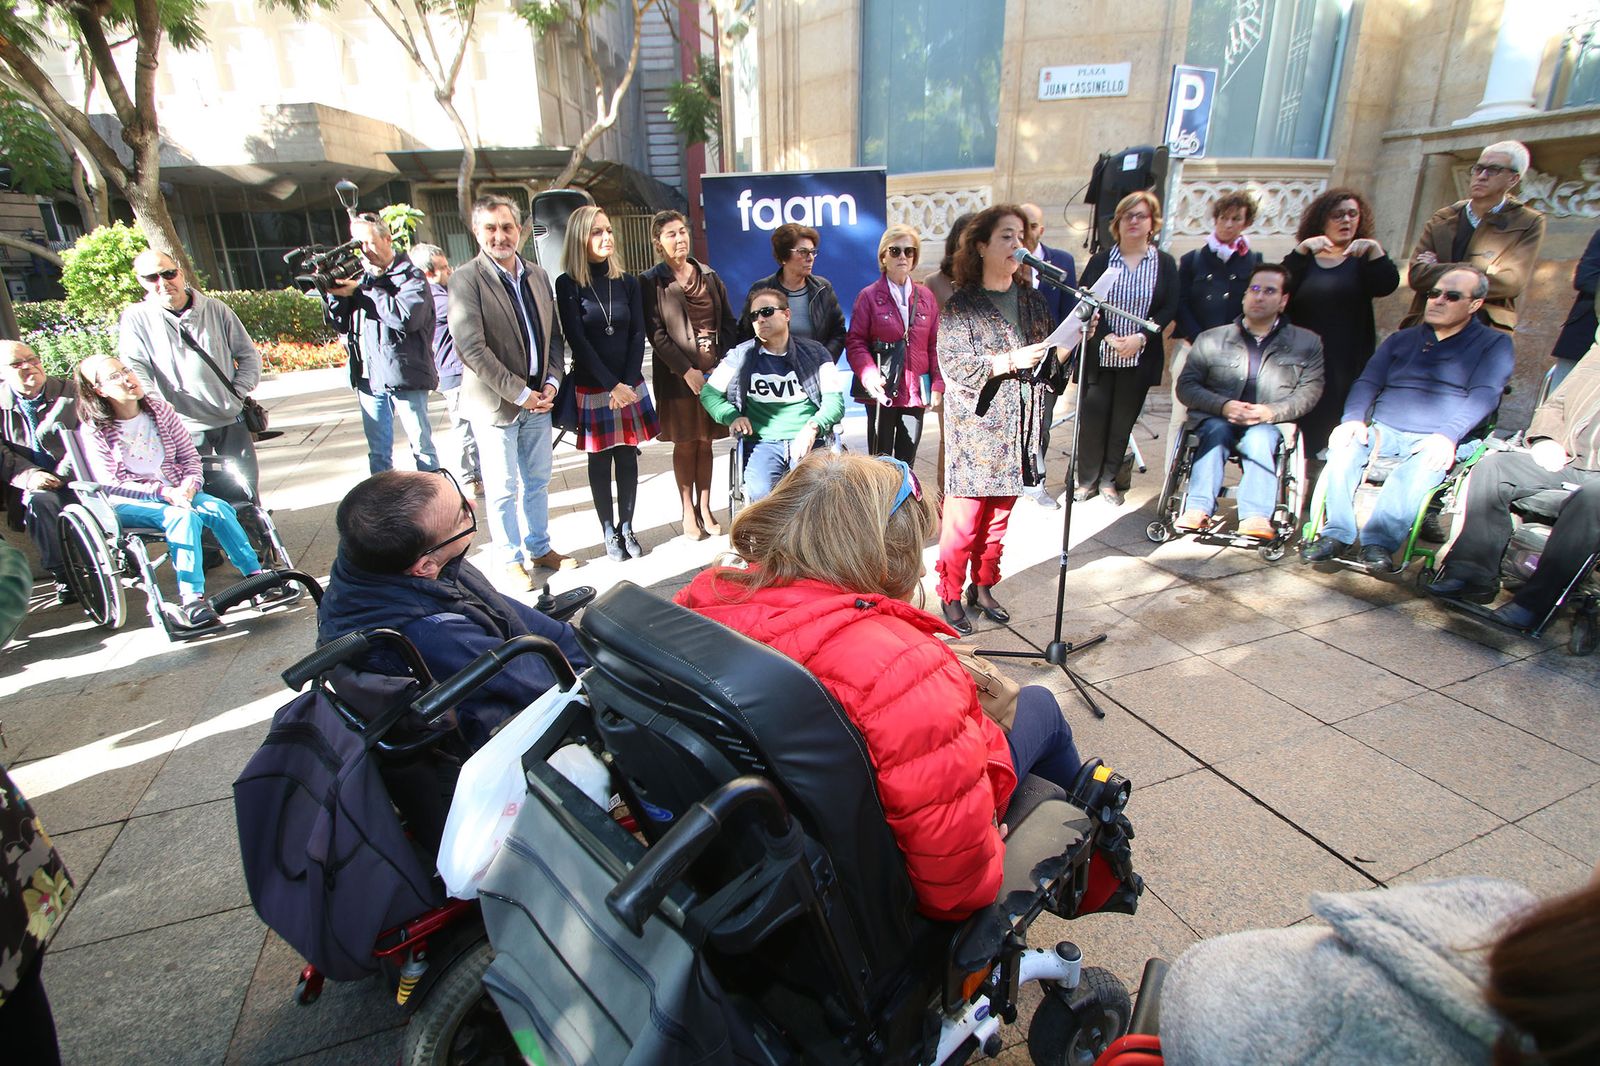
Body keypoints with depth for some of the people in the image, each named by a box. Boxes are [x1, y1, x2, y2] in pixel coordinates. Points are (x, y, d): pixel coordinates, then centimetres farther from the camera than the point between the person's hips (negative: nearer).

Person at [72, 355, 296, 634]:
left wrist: (188, 485, -13)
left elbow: (190, 456, 7)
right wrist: (161, 492, -22)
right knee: (184, 516, -33)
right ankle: (191, 602, -40)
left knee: (219, 508, -25)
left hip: (174, 491, 4)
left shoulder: (160, 410, 6)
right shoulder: (94, 430, -5)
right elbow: (111, 484, -10)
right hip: (127, 504, -4)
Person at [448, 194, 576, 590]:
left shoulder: (538, 275, 9)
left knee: (537, 482, 16)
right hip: (495, 402, -5)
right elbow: (471, 347, -16)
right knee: (503, 490, 4)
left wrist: (551, 383, -3)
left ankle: (539, 547, 32)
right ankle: (509, 559, 20)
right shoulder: (467, 279, -10)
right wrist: (520, 393, -16)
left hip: (538, 398, 6)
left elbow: (554, 336, 12)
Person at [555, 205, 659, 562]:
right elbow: (577, 341, -9)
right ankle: (609, 532, 16)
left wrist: (628, 382, -8)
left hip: (631, 385, 3)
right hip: (592, 388, -3)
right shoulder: (568, 284, -4)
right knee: (600, 462, 6)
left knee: (628, 457, 8)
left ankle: (626, 527, 20)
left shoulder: (627, 281, 6)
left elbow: (638, 335, 3)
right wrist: (612, 385, -13)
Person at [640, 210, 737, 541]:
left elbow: (729, 323, 9)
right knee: (685, 444, 4)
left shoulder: (709, 276, 11)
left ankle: (705, 507, 19)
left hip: (713, 371, 3)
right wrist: (687, 370, -14)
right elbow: (656, 333, -7)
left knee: (705, 442, 9)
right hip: (676, 374, -3)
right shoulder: (651, 281, -1)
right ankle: (688, 511, 14)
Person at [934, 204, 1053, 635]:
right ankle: (950, 596, 15)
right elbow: (954, 366, -15)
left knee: (999, 517, 12)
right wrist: (1011, 361, -20)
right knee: (963, 520, -1)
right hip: (975, 428, -5)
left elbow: (1045, 362, 14)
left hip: (1018, 429, 5)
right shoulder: (960, 305, -5)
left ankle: (983, 587, 28)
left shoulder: (1033, 301, 11)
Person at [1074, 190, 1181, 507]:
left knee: (1123, 421, 6)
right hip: (1099, 356, -1)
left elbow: (1169, 309, 0)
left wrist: (1141, 337, -15)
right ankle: (1087, 479, 12)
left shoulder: (1165, 263, 4)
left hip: (1140, 358, 1)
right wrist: (1108, 336, -16)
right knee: (1092, 417, -1)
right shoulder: (1100, 260, 3)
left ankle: (1108, 480, 19)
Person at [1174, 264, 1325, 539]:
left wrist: (1271, 411, -16)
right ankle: (1198, 509, -44)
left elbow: (1310, 390, 3)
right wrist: (1223, 406, -16)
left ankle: (1256, 517, -46)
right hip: (1217, 420, 0)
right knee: (1215, 429, -33)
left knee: (1259, 436, -33)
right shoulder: (1211, 339, 11)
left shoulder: (1307, 343, 13)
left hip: (1271, 427, 0)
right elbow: (1186, 386, 1)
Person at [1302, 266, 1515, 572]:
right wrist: (1354, 419, -11)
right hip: (1383, 431, 3)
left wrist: (1448, 435, -22)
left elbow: (1484, 395, -5)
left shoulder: (1493, 344, 10)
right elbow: (1367, 382, 10)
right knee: (1343, 447, -30)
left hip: (1435, 442, -3)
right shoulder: (1401, 339, 21)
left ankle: (1379, 542, -36)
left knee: (1422, 467, -37)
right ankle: (1336, 534, -28)